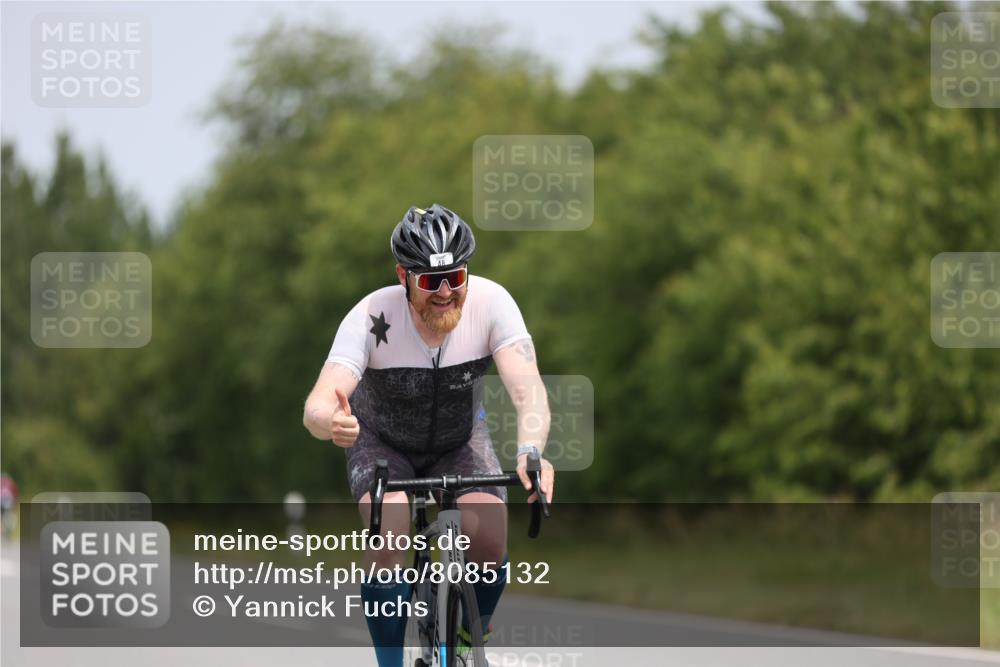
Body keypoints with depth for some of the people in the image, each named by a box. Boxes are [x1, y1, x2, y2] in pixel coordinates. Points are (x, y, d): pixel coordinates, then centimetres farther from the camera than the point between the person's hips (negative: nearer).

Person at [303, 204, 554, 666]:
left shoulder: (491, 303, -28)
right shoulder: (372, 317, -32)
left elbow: (527, 387, -39)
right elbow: (318, 405, -41)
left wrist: (530, 452, -60)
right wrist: (332, 423, -67)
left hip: (460, 441, 1)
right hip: (383, 443, -1)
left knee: (489, 541, -22)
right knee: (389, 541, -29)